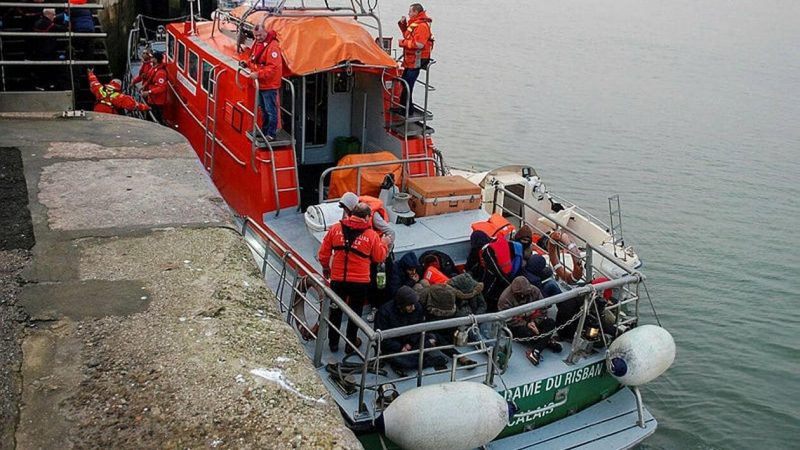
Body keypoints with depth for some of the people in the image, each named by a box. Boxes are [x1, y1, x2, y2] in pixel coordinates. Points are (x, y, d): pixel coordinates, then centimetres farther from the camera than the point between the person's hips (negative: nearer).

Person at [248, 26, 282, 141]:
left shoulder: (272, 46, -20)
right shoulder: (257, 44, 9)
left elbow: (273, 67, -25)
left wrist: (258, 74, -26)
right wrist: (252, 70, 5)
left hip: (269, 85, -10)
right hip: (260, 84, 10)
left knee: (271, 110, -2)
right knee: (263, 109, 21)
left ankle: (271, 134, 5)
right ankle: (264, 130, 35)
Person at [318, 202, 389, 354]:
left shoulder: (336, 228, -6)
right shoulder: (371, 235, -11)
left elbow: (323, 252, 0)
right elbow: (379, 257, 0)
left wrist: (325, 267, 17)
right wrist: (384, 244, 18)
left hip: (337, 279, 2)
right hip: (360, 282, -2)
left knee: (336, 311, 19)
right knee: (355, 312, 17)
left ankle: (333, 342, 29)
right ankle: (351, 344, 26)